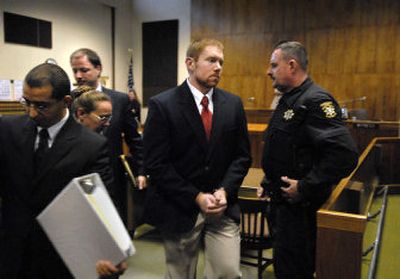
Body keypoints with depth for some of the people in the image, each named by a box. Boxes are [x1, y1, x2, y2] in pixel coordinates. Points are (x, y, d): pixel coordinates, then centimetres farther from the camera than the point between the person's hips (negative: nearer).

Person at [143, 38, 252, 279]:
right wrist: (196, 197, -15)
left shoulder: (233, 104, 3)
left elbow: (242, 155, 6)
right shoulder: (162, 105, -10)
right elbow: (156, 164, -12)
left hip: (223, 206, 3)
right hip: (179, 208, -2)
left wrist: (225, 190, -9)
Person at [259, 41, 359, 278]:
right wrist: (269, 183, 16)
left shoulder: (316, 101, -20)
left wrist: (305, 188, -24)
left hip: (299, 205, -9)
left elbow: (345, 155, -30)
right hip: (281, 200, 10)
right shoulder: (288, 100, 11)